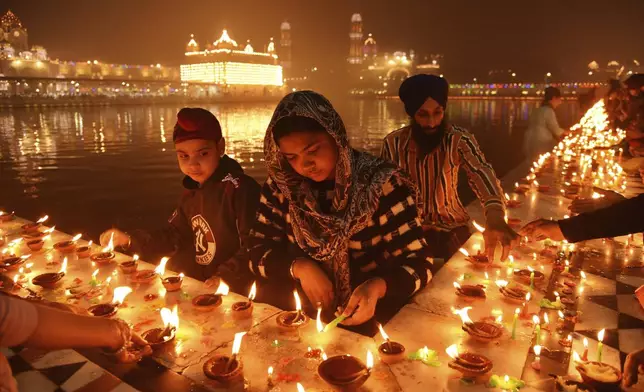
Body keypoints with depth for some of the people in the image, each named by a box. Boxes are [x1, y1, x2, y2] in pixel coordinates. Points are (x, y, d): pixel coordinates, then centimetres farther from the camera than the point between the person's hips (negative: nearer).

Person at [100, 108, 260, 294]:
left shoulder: (240, 189, -21)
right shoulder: (192, 189, 7)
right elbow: (174, 234, 14)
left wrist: (227, 277, -30)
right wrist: (131, 240, 4)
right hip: (198, 284, 7)